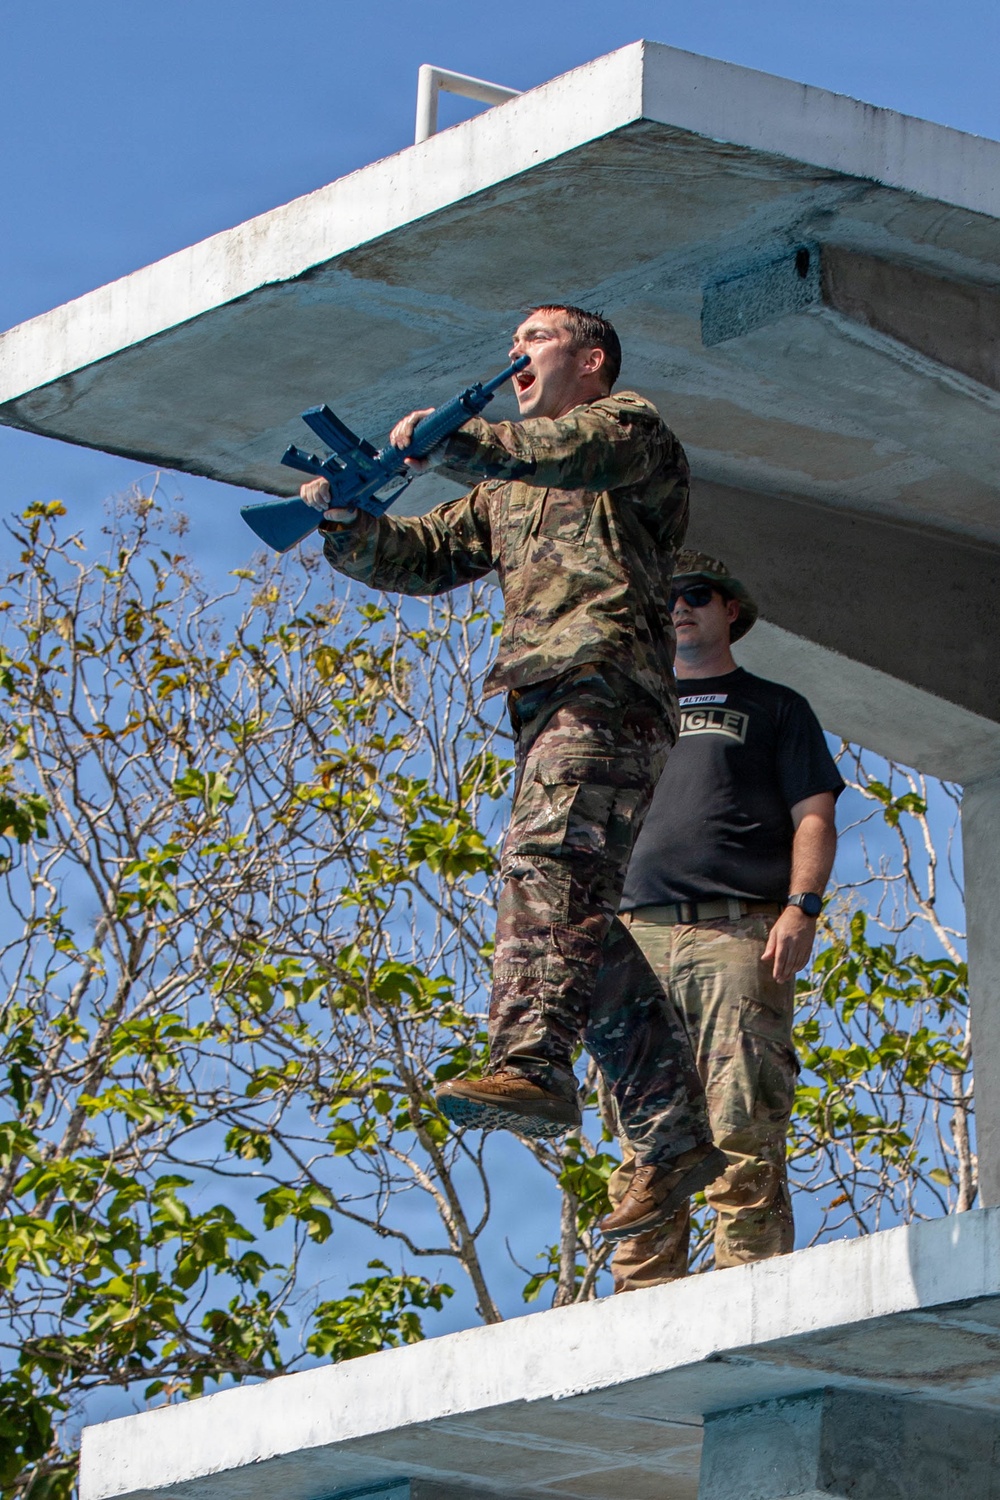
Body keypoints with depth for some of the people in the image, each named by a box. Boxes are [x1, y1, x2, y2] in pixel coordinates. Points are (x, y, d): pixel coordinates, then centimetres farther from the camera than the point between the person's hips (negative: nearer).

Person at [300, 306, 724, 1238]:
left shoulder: (630, 424, 11)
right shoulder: (506, 489, 34)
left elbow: (565, 455, -12)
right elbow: (424, 557, 25)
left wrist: (451, 440, -17)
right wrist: (343, 524, 7)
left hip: (606, 684, -8)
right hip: (548, 706, 8)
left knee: (547, 858, -29)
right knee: (585, 929, 3)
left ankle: (531, 1066, -47)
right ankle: (675, 1138, 4)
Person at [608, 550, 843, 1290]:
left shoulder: (774, 708, 19)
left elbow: (814, 818, 8)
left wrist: (801, 907, -9)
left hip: (741, 932, -3)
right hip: (641, 936, 4)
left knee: (743, 1135, -15)